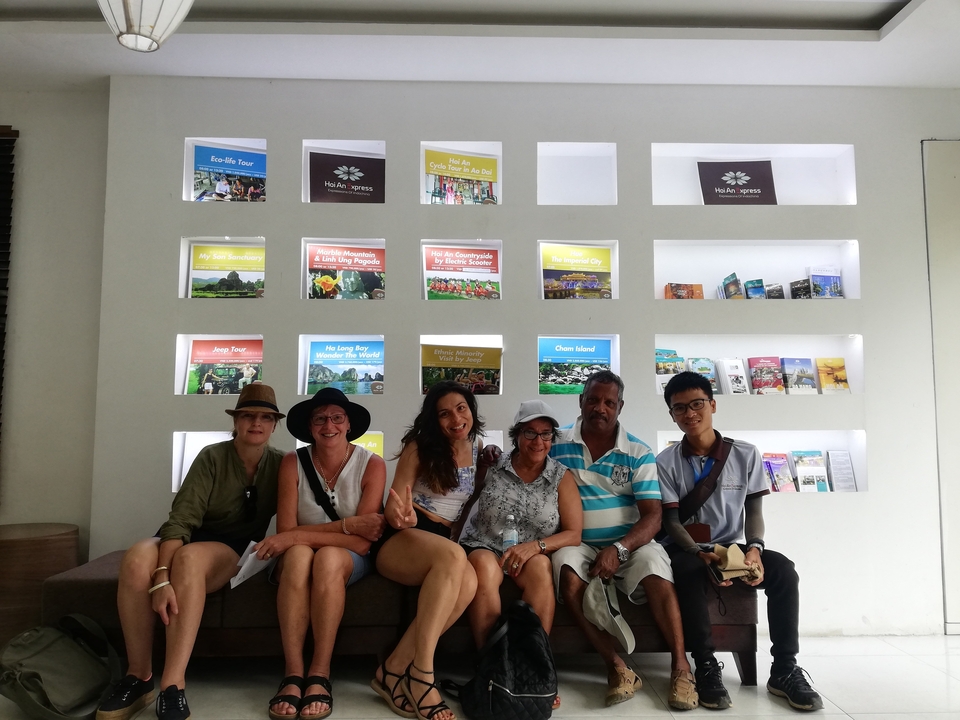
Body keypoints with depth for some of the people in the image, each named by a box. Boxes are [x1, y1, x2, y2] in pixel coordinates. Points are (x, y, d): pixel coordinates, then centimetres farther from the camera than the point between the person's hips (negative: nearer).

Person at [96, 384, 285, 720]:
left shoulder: (280, 465, -2)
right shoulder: (212, 457, -9)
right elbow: (181, 518, -20)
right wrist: (162, 577, -33)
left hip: (236, 548, -1)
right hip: (189, 539, 1)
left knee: (190, 558, -37)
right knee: (136, 560, -33)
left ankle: (172, 686, -38)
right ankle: (139, 677, -18)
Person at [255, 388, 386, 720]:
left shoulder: (372, 465, -12)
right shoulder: (293, 463, -7)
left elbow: (362, 542, -19)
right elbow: (287, 532, -15)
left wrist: (296, 536, -26)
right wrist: (348, 525, -25)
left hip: (350, 560, -1)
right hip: (300, 556, 1)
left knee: (328, 557, -35)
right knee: (298, 554, -34)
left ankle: (320, 676, -27)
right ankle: (293, 676, -31)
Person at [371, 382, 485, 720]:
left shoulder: (478, 449, 13)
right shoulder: (420, 446, 0)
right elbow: (394, 504, -6)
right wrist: (401, 516, -28)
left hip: (444, 542, 4)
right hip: (402, 539, -4)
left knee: (468, 582, -34)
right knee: (454, 556, -39)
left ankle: (395, 668, -26)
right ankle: (420, 674, -34)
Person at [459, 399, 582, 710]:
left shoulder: (562, 477, 2)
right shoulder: (492, 467, 0)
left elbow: (573, 534, -5)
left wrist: (536, 546, -20)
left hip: (531, 553, 1)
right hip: (482, 547, -1)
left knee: (540, 567, -33)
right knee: (485, 566, -34)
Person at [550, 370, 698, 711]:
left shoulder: (639, 454, -1)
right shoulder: (557, 445, 1)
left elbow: (652, 515, -8)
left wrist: (619, 549, -24)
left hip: (629, 543, 0)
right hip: (578, 543, 0)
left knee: (654, 564, -31)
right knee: (565, 564, -32)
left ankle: (680, 666, -20)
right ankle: (616, 665, -28)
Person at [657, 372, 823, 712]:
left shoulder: (746, 454, 0)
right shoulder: (666, 462, -5)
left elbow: (754, 511, 0)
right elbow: (671, 521, -8)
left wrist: (754, 547, -21)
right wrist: (700, 553, -27)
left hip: (732, 546, 2)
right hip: (687, 549, -2)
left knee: (783, 569, -25)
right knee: (688, 573, -36)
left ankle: (784, 669, -14)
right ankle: (706, 666, -24)